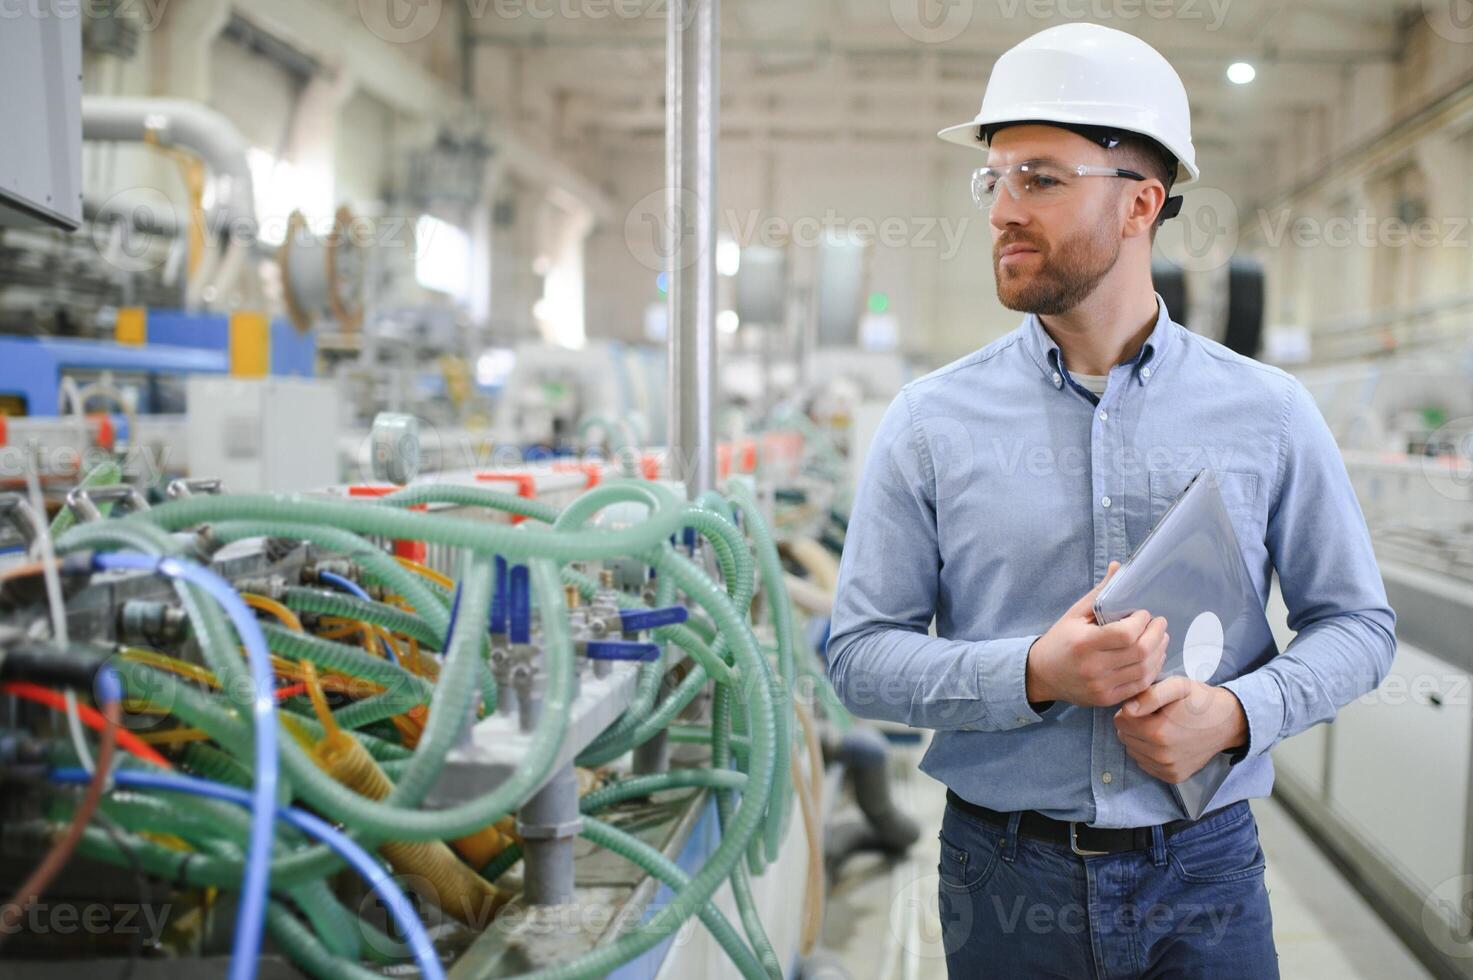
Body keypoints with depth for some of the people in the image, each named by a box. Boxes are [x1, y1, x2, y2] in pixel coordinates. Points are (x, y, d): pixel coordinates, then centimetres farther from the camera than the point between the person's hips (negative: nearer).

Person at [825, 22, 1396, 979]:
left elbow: (1357, 622, 5)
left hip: (1203, 873, 0)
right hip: (1004, 875, 0)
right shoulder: (931, 422, -5)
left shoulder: (1268, 413, -2)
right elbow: (861, 650, -4)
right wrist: (1033, 675, -20)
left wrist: (1237, 712, -14)